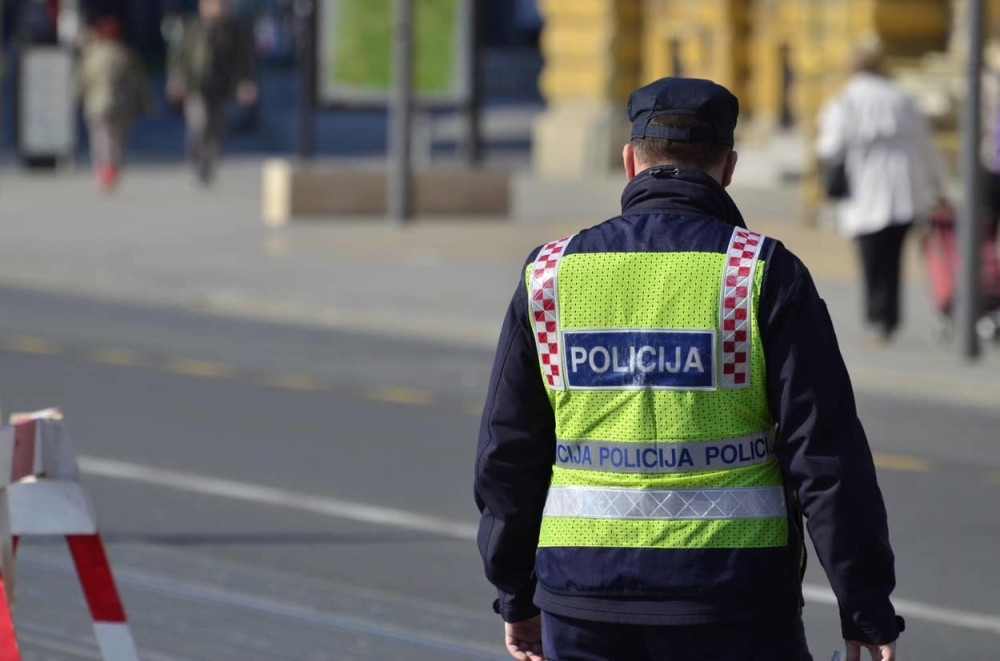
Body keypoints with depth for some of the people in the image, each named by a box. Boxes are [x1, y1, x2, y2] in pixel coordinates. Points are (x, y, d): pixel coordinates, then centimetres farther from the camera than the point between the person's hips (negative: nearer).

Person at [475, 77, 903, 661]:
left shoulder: (551, 275, 4)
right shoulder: (765, 275, -6)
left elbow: (509, 453, 9)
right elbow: (828, 457, -10)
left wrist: (516, 595, 20)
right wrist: (869, 612, -6)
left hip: (587, 610, 3)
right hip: (732, 606, -3)